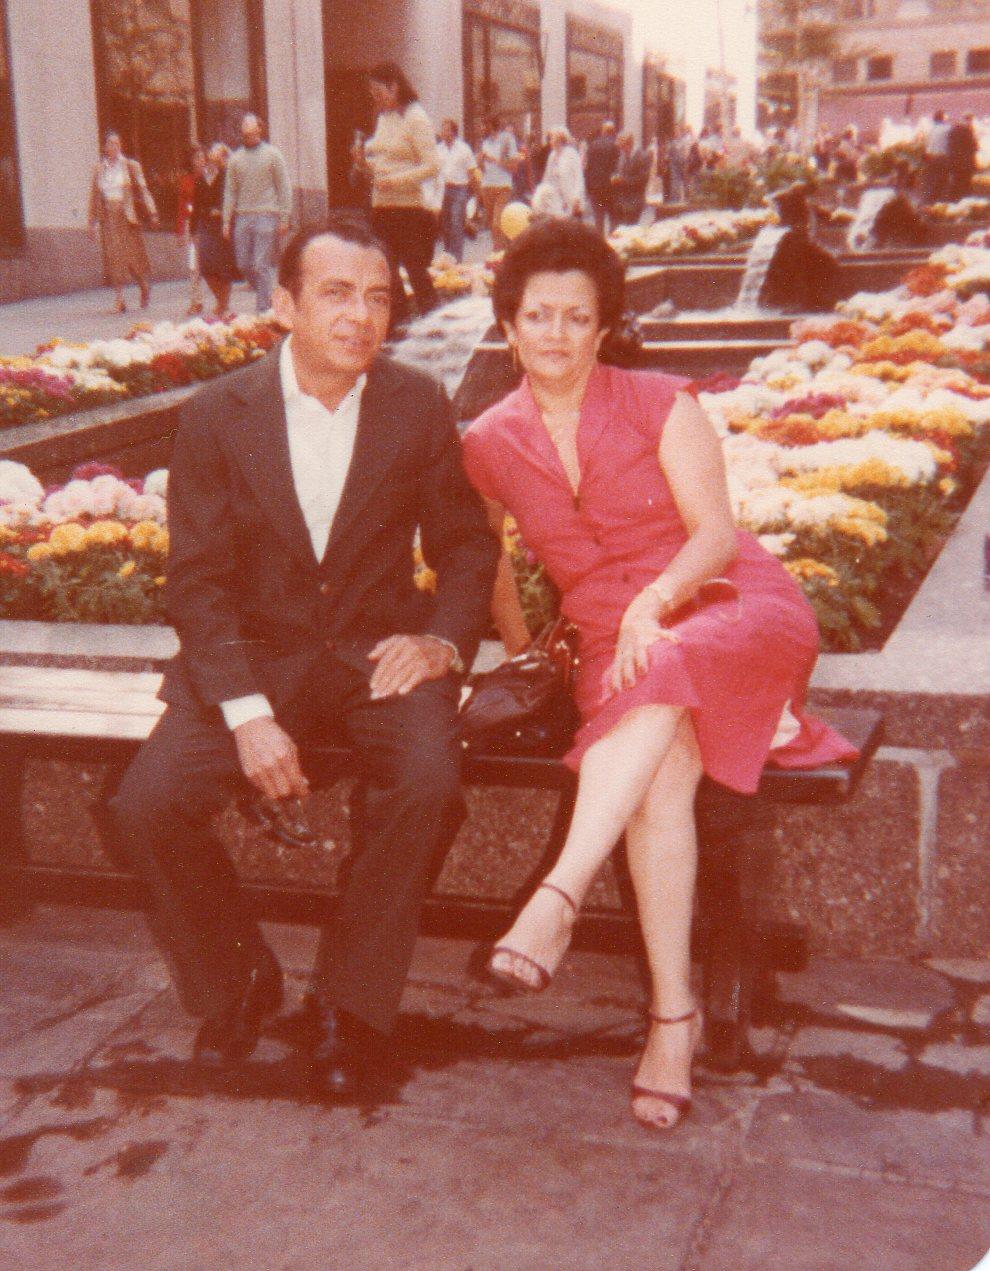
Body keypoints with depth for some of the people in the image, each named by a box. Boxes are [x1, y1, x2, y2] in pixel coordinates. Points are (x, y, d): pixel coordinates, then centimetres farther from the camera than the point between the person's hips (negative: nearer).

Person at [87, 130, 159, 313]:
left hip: (128, 217, -2)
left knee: (134, 254, 0)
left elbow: (143, 190, 1)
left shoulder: (131, 166, 4)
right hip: (108, 219, 2)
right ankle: (119, 298, 1)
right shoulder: (99, 169, 9)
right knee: (113, 257, -2)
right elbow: (93, 196, 11)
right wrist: (92, 222, 7)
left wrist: (151, 213, -9)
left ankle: (145, 288, 25)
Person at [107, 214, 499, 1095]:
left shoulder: (420, 406, -1)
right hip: (252, 654, 0)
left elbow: (466, 543, 8)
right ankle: (238, 982, 8)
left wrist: (444, 639, -13)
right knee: (147, 806, -22)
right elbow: (196, 583, -6)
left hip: (378, 651, 0)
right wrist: (246, 714, -20)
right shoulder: (218, 416, -4)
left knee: (429, 783, -31)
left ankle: (352, 1002, -6)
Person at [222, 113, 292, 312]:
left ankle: (264, 309, -4)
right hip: (242, 217, 4)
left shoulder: (272, 155, 4)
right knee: (244, 264, 3)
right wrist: (227, 221, 7)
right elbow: (230, 191, 14)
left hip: (266, 216, -4)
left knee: (262, 265, -8)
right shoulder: (235, 158, 13)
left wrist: (284, 218, -5)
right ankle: (267, 294, 24)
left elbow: (284, 188, 2)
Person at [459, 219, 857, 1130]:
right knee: (664, 767, -32)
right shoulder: (488, 445, 9)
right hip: (611, 640, 1)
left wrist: (655, 602, -23)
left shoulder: (660, 405, 2)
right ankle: (673, 1011, -29)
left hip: (732, 606, -1)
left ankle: (557, 900, -44)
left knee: (662, 684, -38)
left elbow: (715, 532, -6)